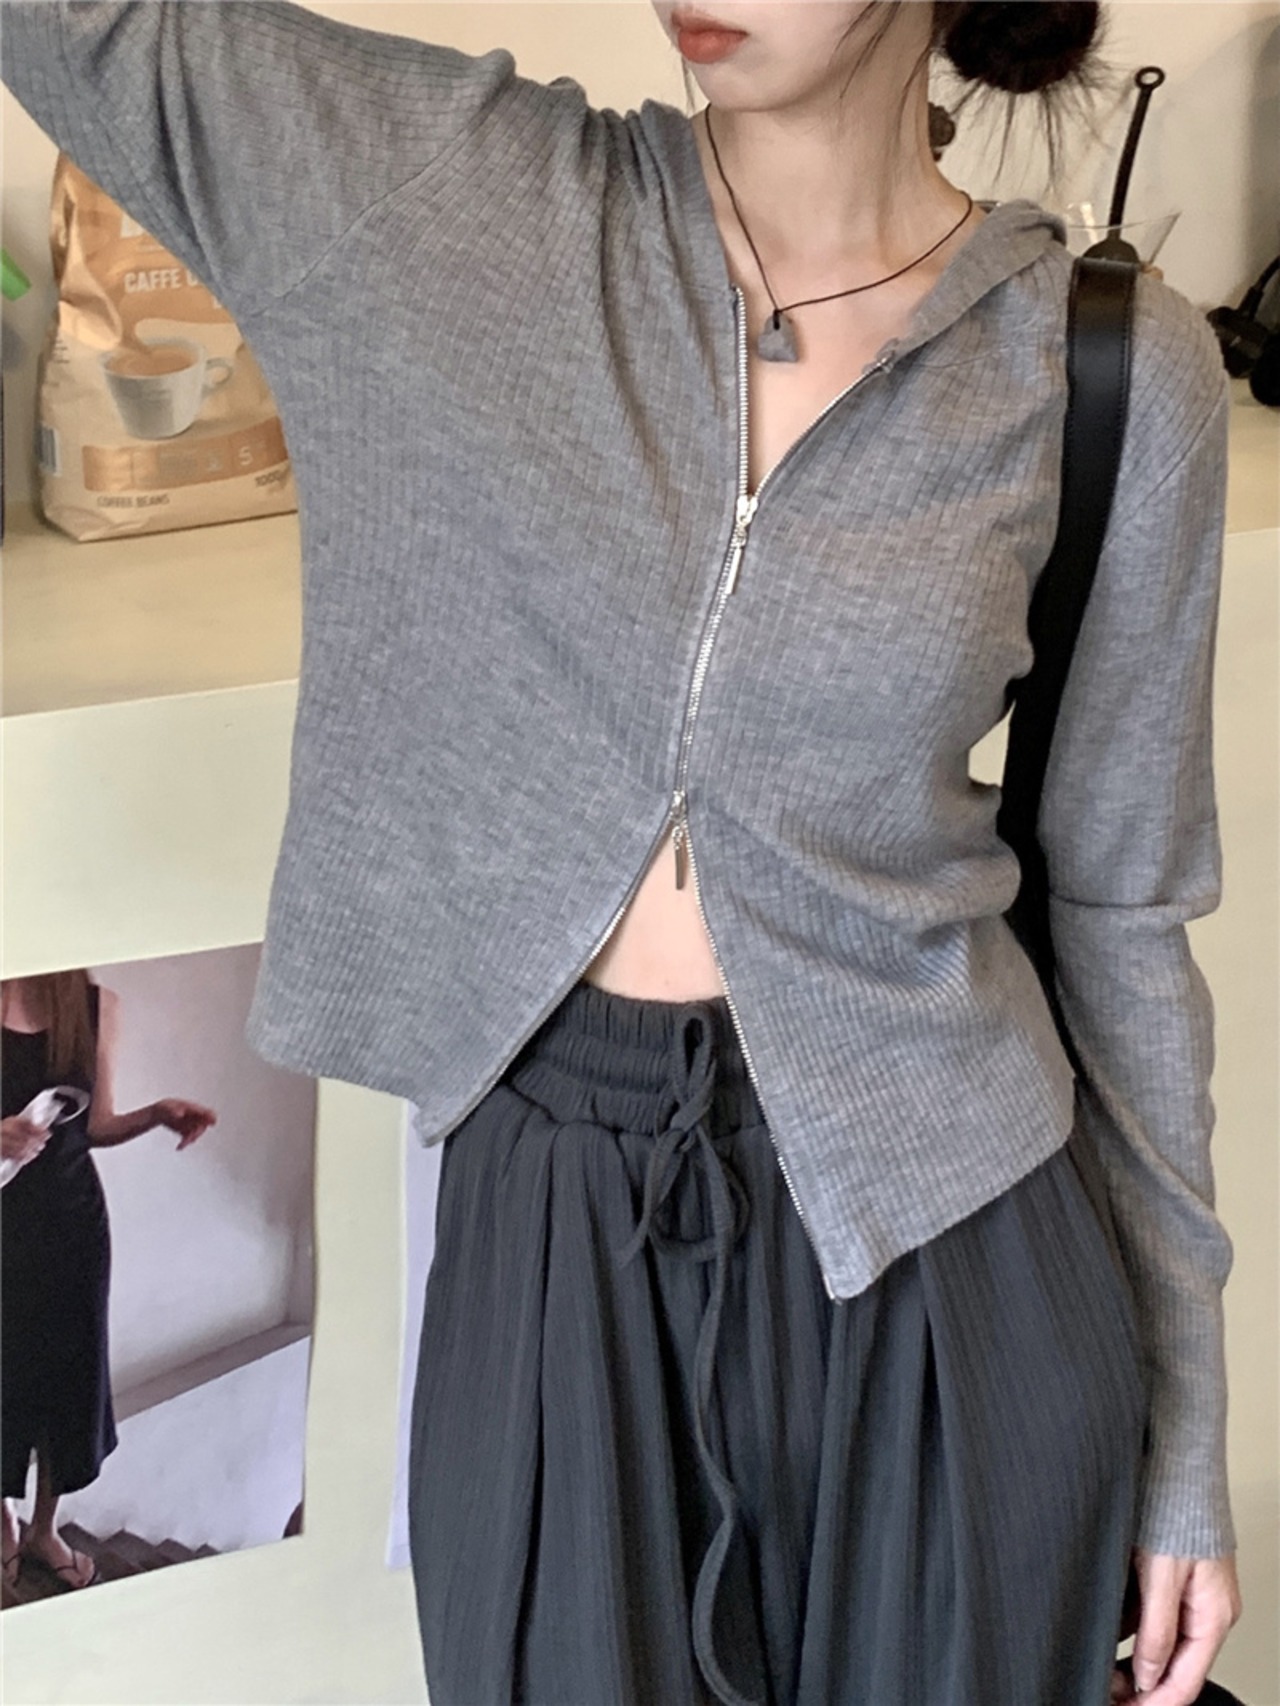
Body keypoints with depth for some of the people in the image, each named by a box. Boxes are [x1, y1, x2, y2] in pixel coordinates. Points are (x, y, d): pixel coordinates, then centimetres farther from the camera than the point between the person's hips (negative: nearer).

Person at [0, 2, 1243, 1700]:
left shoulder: (1111, 362, -6)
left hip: (935, 1232, 0)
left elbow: (1122, 903, 0)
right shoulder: (449, 190, -4)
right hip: (551, 1229, 1)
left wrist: (1186, 1443, 3)